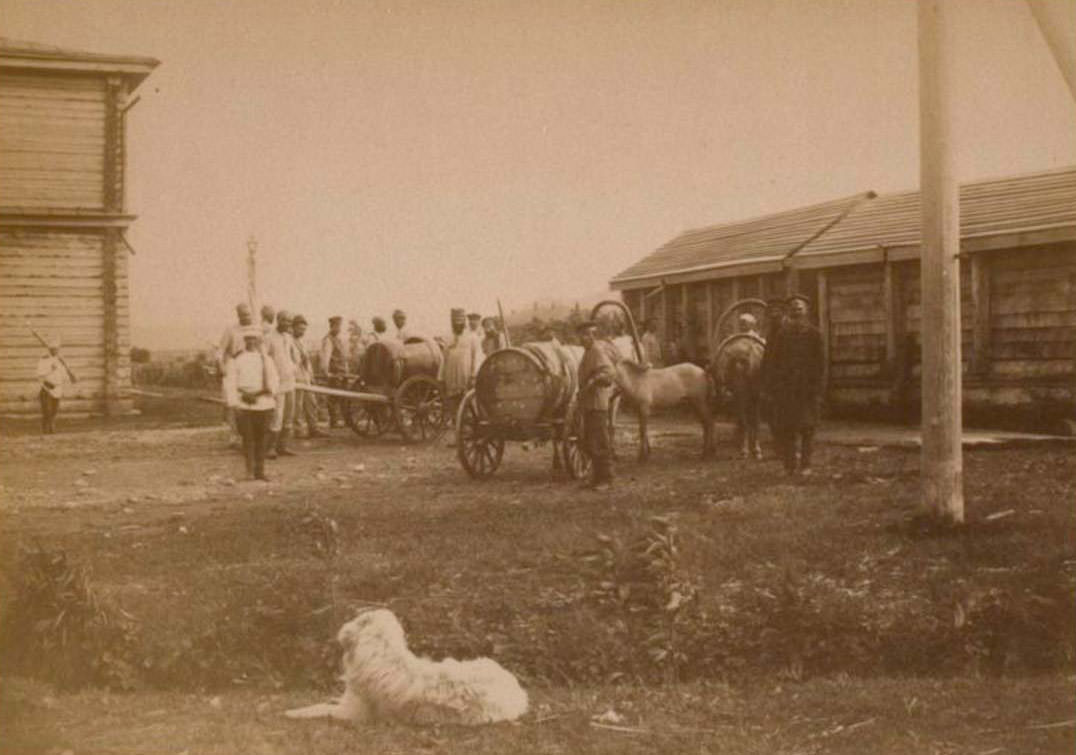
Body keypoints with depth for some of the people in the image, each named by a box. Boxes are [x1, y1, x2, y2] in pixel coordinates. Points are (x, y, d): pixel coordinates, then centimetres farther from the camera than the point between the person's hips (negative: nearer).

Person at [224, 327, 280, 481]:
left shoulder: (266, 360, 11)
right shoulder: (236, 360, 4)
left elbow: (274, 382, 5)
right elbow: (230, 383, 0)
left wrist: (258, 393, -11)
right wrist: (235, 404, -10)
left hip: (263, 406, 2)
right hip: (243, 406, -2)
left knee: (261, 439, 3)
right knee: (248, 438, -4)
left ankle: (260, 471, 10)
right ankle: (250, 471, 2)